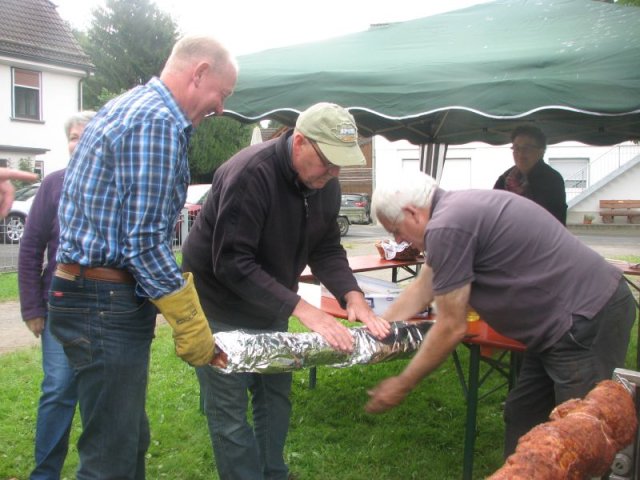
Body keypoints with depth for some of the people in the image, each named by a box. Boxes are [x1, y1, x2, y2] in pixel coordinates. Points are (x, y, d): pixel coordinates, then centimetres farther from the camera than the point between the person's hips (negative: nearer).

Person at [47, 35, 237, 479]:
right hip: (107, 305, -11)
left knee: (131, 440, 20)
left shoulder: (129, 107, 16)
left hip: (83, 292, 11)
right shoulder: (159, 121, -17)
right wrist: (192, 326, -13)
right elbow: (145, 244, -22)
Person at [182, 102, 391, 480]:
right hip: (221, 309, -7)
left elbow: (326, 250, 0)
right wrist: (301, 309, -35)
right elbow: (232, 264, -32)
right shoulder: (250, 173, -30)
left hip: (271, 309, 7)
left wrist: (352, 296, -18)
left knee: (276, 398, 15)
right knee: (230, 412, -1)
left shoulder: (326, 184, -5)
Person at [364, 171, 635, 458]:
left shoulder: (446, 227, -20)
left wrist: (402, 385, -2)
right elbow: (422, 288, 18)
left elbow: (451, 328, -14)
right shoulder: (456, 209, 10)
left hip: (588, 321, -10)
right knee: (521, 420, 16)